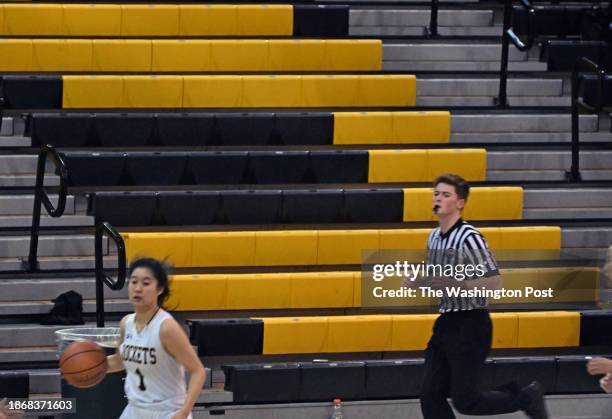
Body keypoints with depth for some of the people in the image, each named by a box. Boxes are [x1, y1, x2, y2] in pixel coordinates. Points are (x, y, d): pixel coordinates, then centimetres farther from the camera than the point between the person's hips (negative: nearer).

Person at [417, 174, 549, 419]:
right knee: (430, 396, 3)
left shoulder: (469, 238, -16)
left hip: (470, 324, -8)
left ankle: (526, 398, 15)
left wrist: (455, 284, -25)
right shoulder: (434, 238, 10)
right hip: (446, 322, 8)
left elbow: (494, 283, -20)